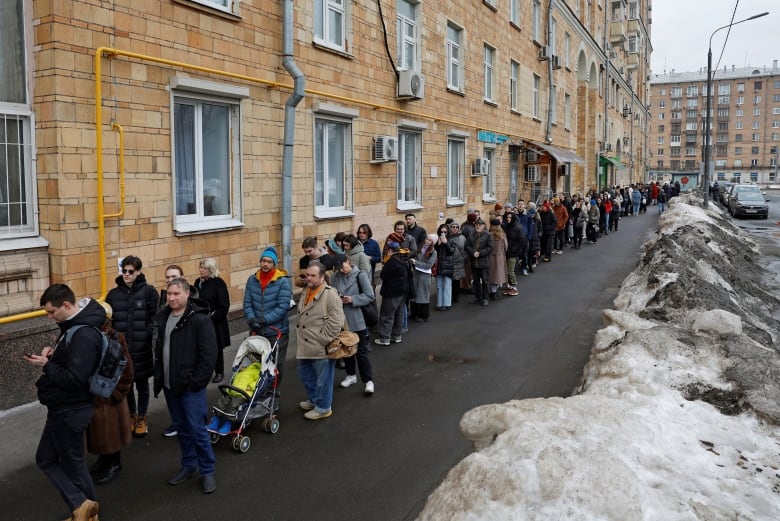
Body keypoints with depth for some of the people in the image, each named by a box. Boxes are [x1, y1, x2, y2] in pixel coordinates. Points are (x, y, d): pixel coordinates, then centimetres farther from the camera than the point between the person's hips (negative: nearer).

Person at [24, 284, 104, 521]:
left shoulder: (84, 335, -26)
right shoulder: (73, 325, 6)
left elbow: (75, 379, -29)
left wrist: (45, 365, -18)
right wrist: (54, 353, -1)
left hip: (70, 410, -11)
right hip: (62, 407, 11)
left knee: (72, 462, 5)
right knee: (46, 458, 18)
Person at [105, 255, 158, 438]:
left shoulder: (148, 292, -5)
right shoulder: (113, 294, 6)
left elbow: (155, 319, -8)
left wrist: (149, 339, -17)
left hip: (142, 348, -3)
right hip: (121, 348, 3)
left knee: (142, 384, 11)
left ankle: (142, 418, 26)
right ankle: (131, 416, 32)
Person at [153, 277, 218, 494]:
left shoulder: (199, 319, -15)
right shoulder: (163, 318, 8)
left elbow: (209, 354, -16)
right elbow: (159, 349, 18)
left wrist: (198, 382, -17)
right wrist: (158, 376, 11)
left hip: (190, 386, -7)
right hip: (169, 385, 7)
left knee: (197, 429, -3)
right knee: (182, 428, 17)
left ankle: (207, 471, 11)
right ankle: (188, 465, 32)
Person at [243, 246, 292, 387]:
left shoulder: (283, 281, -11)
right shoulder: (252, 280, 2)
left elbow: (283, 306, -17)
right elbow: (247, 303, 1)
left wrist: (263, 320, -21)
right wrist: (251, 319, -18)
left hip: (277, 332, -3)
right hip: (256, 331, 4)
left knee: (276, 365, 8)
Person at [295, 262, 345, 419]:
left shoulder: (330, 295, -19)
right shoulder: (306, 292, 9)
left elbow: (336, 322, -23)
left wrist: (322, 340, -20)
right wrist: (299, 333, 15)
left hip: (321, 348, -9)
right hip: (305, 346, 9)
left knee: (322, 379, 6)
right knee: (305, 374, 23)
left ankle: (323, 408, 24)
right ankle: (314, 400, 43)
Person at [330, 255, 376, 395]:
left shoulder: (360, 275, -9)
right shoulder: (335, 277, 2)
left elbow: (370, 296, -10)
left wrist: (352, 299, -19)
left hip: (357, 319, -5)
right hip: (341, 319, 5)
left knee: (361, 351, 1)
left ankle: (368, 380, 10)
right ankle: (351, 375, 35)